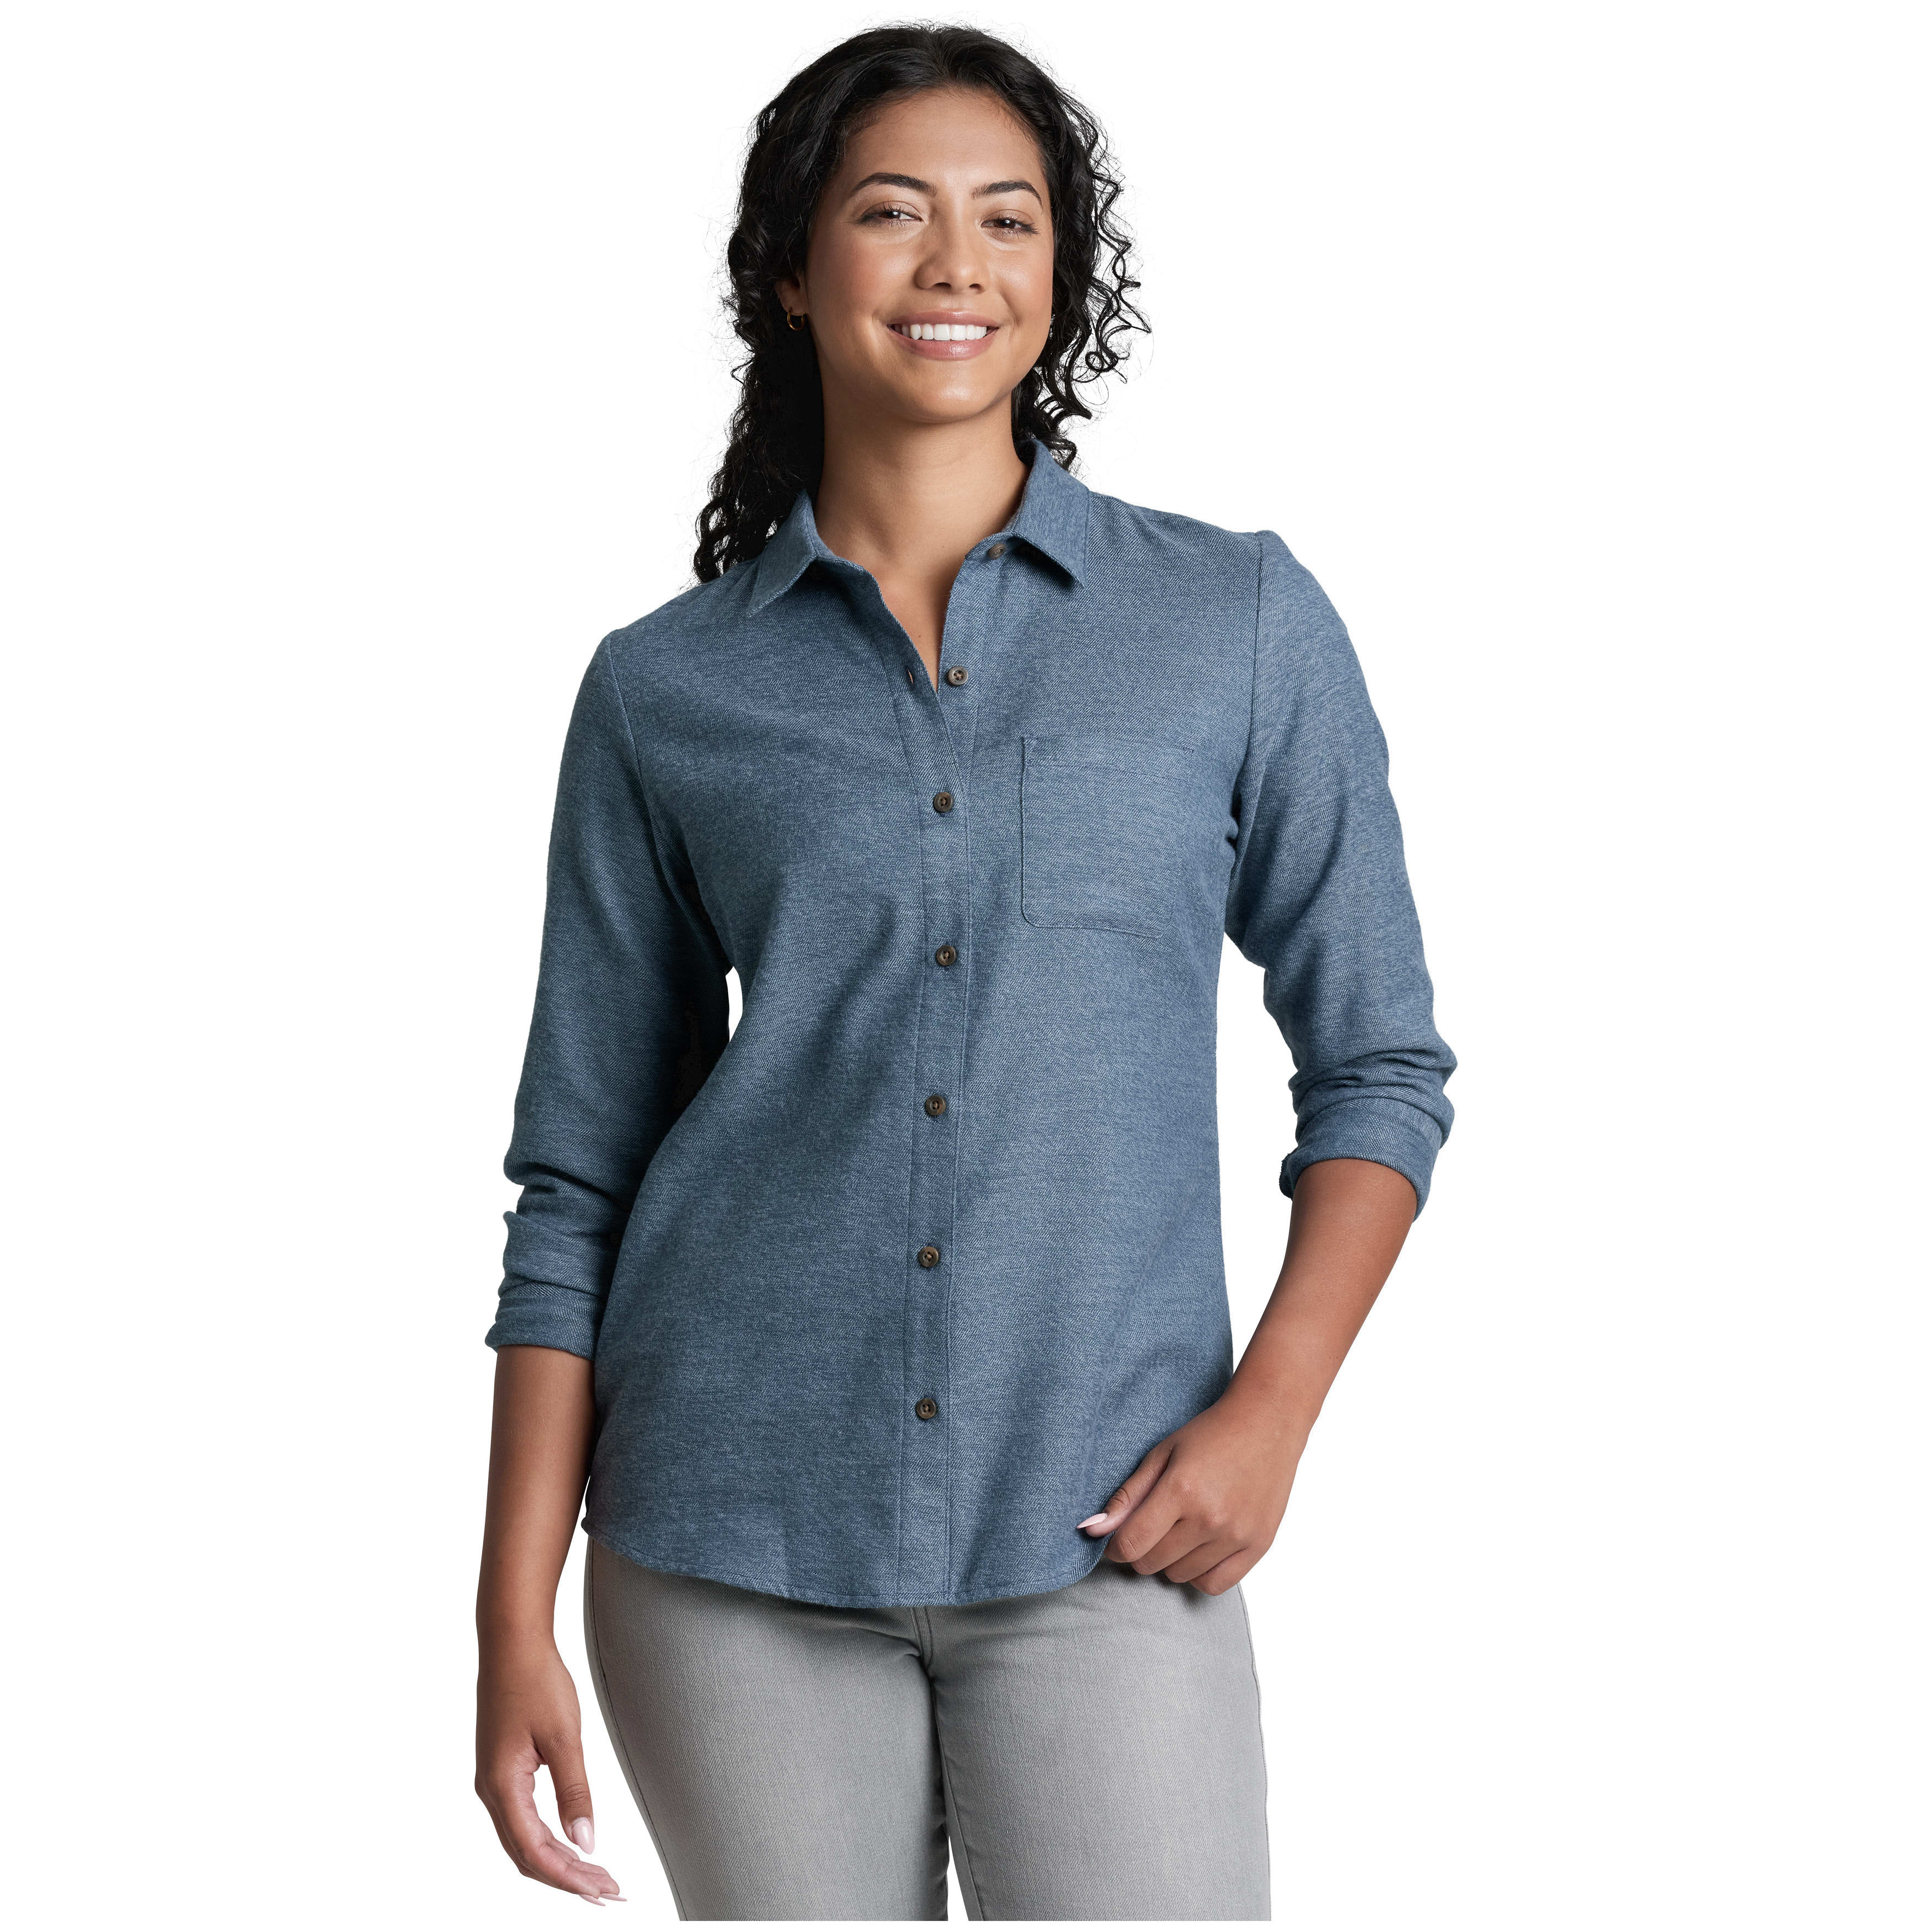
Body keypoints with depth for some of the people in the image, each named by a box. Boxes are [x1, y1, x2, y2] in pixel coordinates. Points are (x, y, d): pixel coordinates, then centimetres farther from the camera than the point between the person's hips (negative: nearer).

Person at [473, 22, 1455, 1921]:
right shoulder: (665, 693, 4)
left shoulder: (1242, 625, 3)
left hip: (1098, 1546, 0)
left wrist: (1267, 1410, -6)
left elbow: (1378, 1063, 7)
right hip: (735, 1544, 1)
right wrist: (516, 1616, 2)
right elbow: (578, 1181, 6)